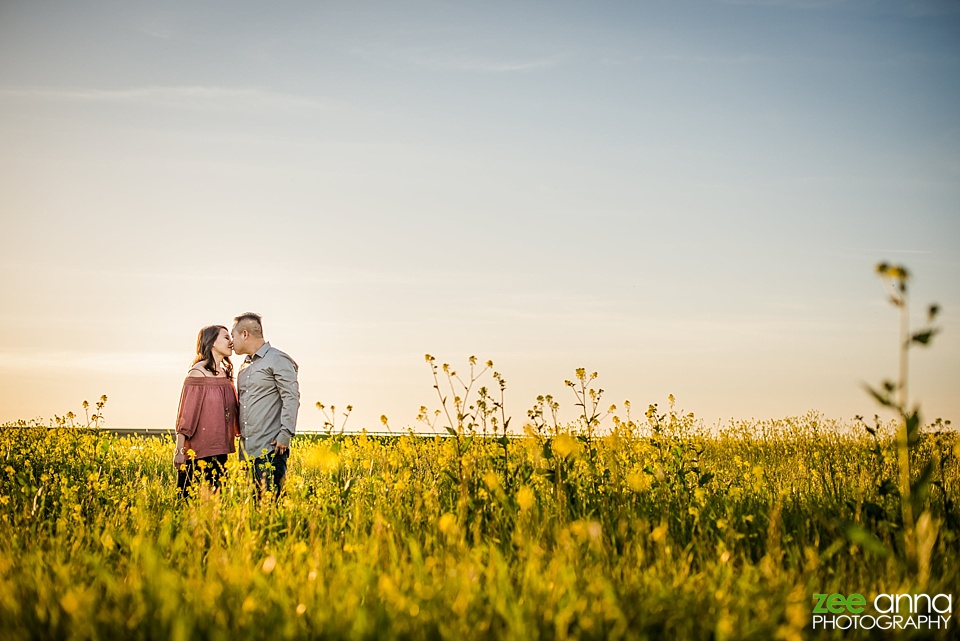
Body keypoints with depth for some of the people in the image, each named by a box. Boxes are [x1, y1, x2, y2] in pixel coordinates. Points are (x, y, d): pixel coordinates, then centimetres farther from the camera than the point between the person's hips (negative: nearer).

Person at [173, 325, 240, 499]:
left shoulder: (225, 374, 14)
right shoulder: (198, 372, -7)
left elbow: (233, 410, 14)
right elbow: (186, 412, -10)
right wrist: (180, 450, -13)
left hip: (219, 450, 7)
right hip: (198, 450, -7)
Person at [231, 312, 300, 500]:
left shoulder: (277, 360, -5)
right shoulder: (245, 366, 21)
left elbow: (291, 398, -12)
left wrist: (285, 434, -18)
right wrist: (239, 431, 17)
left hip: (270, 448, -8)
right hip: (247, 449, 8)